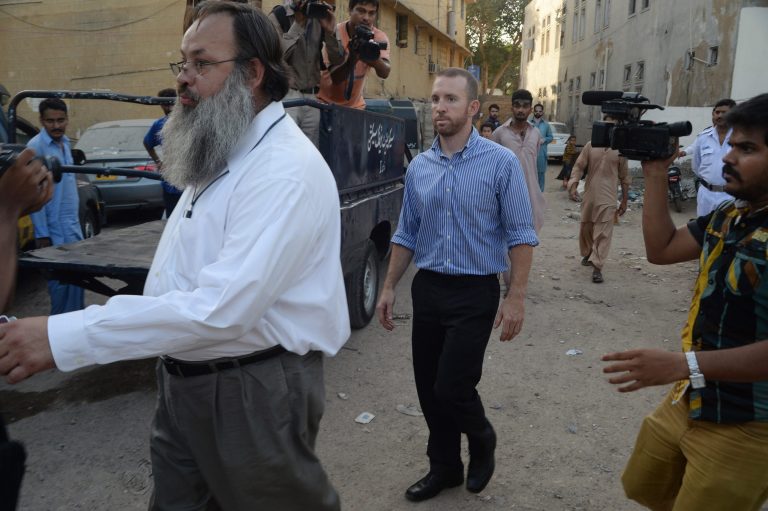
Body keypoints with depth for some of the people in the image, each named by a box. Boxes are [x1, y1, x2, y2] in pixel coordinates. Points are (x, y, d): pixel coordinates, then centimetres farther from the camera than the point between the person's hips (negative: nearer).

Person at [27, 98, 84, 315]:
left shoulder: (65, 143, 10)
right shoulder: (36, 147, -15)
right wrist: (42, 233, -18)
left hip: (73, 224, 8)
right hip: (55, 229, -8)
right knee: (62, 280, -1)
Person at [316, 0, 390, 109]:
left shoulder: (379, 37, -11)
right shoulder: (335, 33, -19)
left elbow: (384, 73, -26)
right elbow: (335, 78, -24)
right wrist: (352, 57, -40)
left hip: (355, 104, 3)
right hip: (326, 101, -3)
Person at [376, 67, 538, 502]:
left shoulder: (501, 163, -8)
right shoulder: (419, 167, 6)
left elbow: (521, 235, -8)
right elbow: (407, 234, 12)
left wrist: (516, 297, -14)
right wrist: (389, 287, 8)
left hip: (475, 292, -5)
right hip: (427, 289, 5)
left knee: (452, 387, -5)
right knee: (427, 388, 11)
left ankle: (483, 440, 28)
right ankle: (445, 467, 32)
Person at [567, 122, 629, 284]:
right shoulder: (590, 146, 2)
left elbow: (624, 176, 7)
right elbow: (578, 166, -1)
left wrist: (624, 201, 8)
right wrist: (573, 185, -17)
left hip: (608, 198, -2)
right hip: (589, 196, 2)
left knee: (603, 233, -8)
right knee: (585, 228, 15)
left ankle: (597, 267, -7)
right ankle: (587, 254, 40)